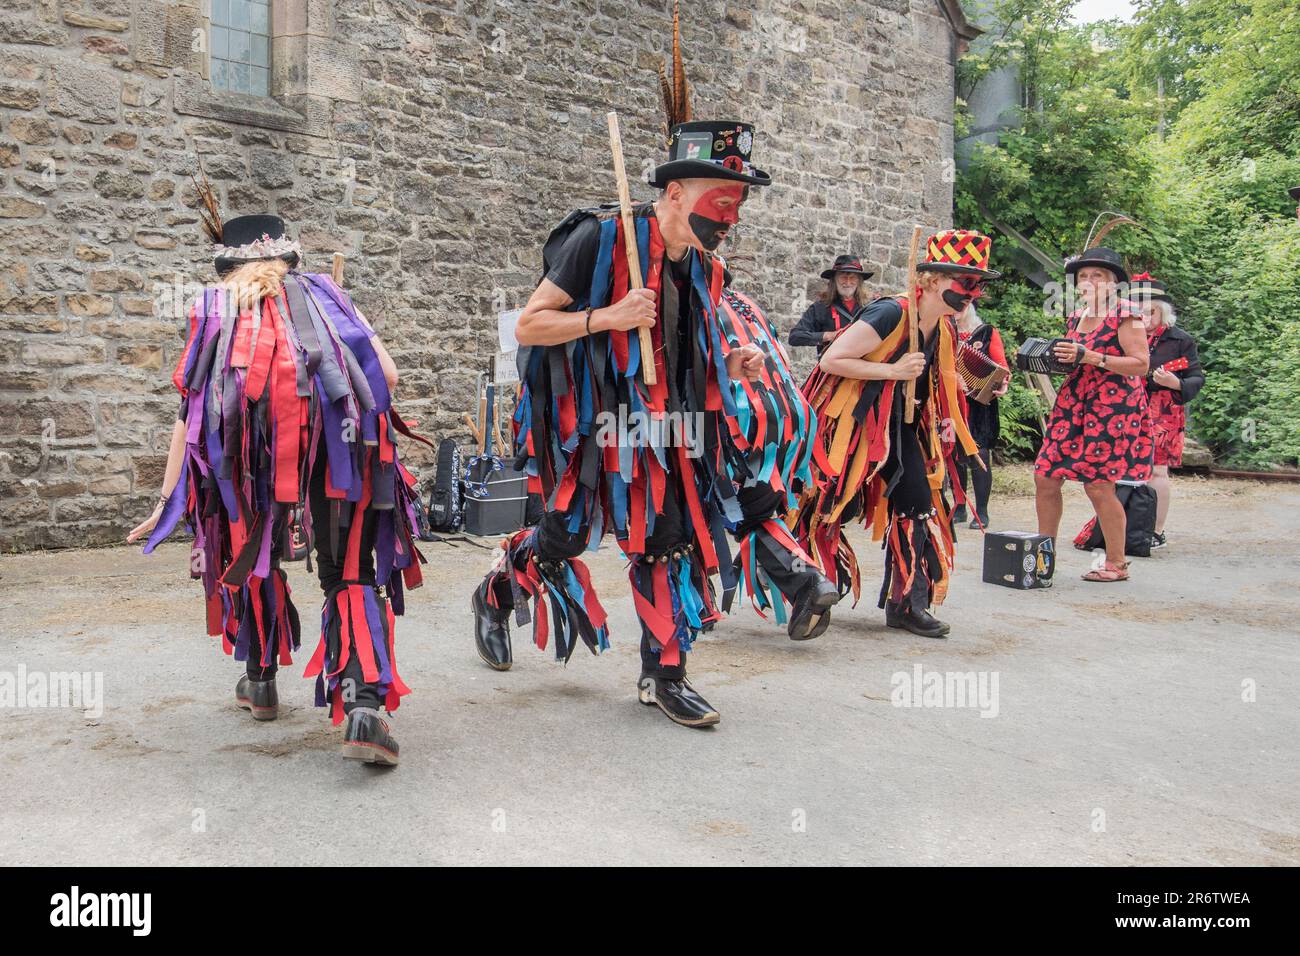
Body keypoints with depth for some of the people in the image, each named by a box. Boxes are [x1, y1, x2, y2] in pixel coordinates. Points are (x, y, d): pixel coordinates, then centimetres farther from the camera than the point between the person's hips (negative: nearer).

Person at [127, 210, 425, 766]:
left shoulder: (212, 308, 29)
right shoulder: (321, 293, 29)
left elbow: (190, 411, 21)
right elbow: (388, 376, 16)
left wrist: (168, 503, 23)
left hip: (248, 439, 1)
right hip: (338, 437, 0)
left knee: (250, 550, 26)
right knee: (351, 573, 6)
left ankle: (260, 681, 36)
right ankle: (364, 704, -13)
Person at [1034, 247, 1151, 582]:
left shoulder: (1124, 313, -6)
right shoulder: (1076, 318, 15)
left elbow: (1140, 365, -13)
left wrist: (1089, 356, -21)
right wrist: (1050, 360, 5)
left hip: (1114, 405, -7)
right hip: (1073, 403, 7)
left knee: (1098, 485, -7)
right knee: (1045, 476, 1)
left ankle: (1117, 563, 9)